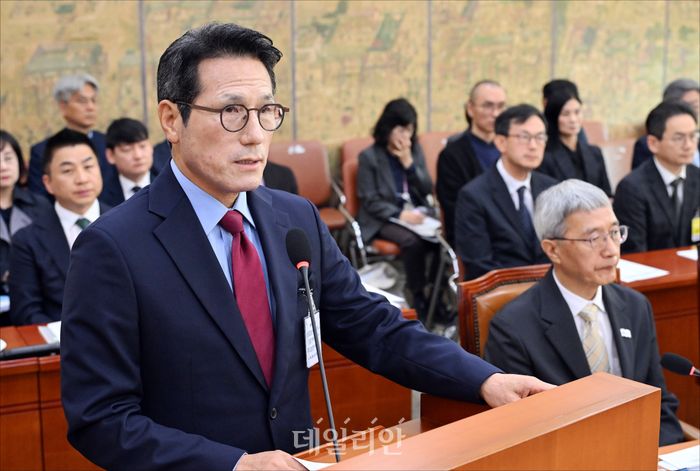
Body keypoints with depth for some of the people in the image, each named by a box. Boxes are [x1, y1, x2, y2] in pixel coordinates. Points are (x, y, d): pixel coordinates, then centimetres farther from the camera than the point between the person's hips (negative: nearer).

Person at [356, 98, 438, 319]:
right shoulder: (369, 157, -3)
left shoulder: (415, 150, 10)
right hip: (383, 219, -4)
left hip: (417, 213, 4)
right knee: (412, 241, -34)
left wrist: (409, 163, -8)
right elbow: (370, 201, -6)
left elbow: (427, 190, 6)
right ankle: (418, 299, -20)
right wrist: (400, 214, -20)